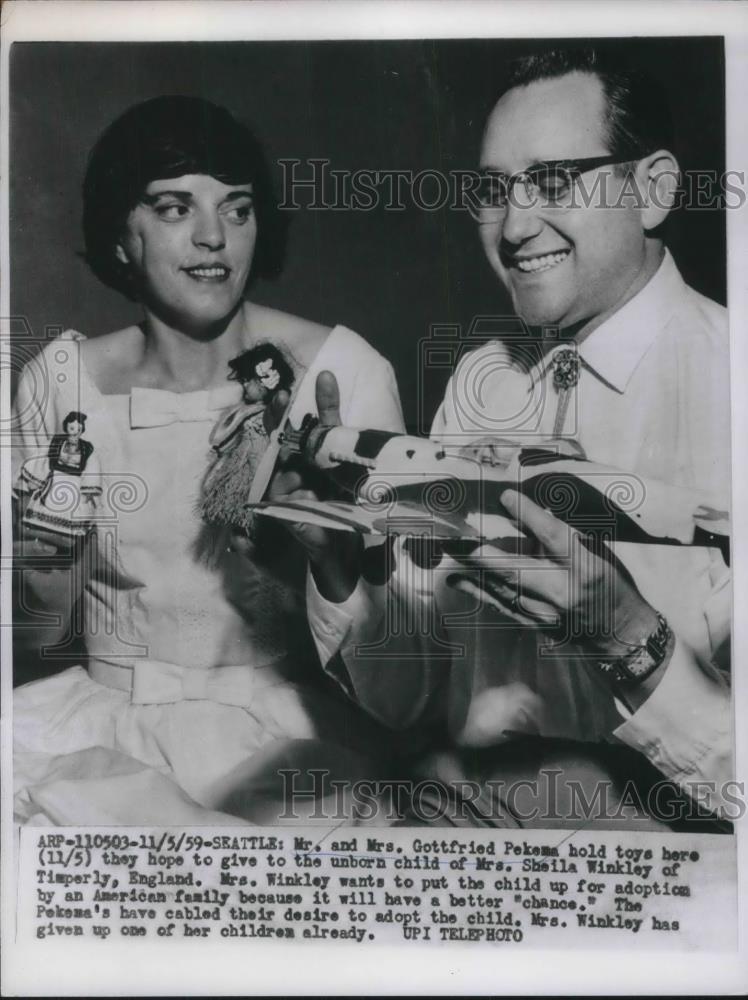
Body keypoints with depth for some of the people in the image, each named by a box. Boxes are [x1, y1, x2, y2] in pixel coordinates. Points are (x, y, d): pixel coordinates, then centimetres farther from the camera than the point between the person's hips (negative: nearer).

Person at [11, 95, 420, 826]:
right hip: (103, 706, 4)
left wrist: (332, 544, -30)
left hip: (280, 719, -3)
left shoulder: (341, 372, -10)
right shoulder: (58, 380, 0)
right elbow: (43, 642, 6)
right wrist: (44, 570, -16)